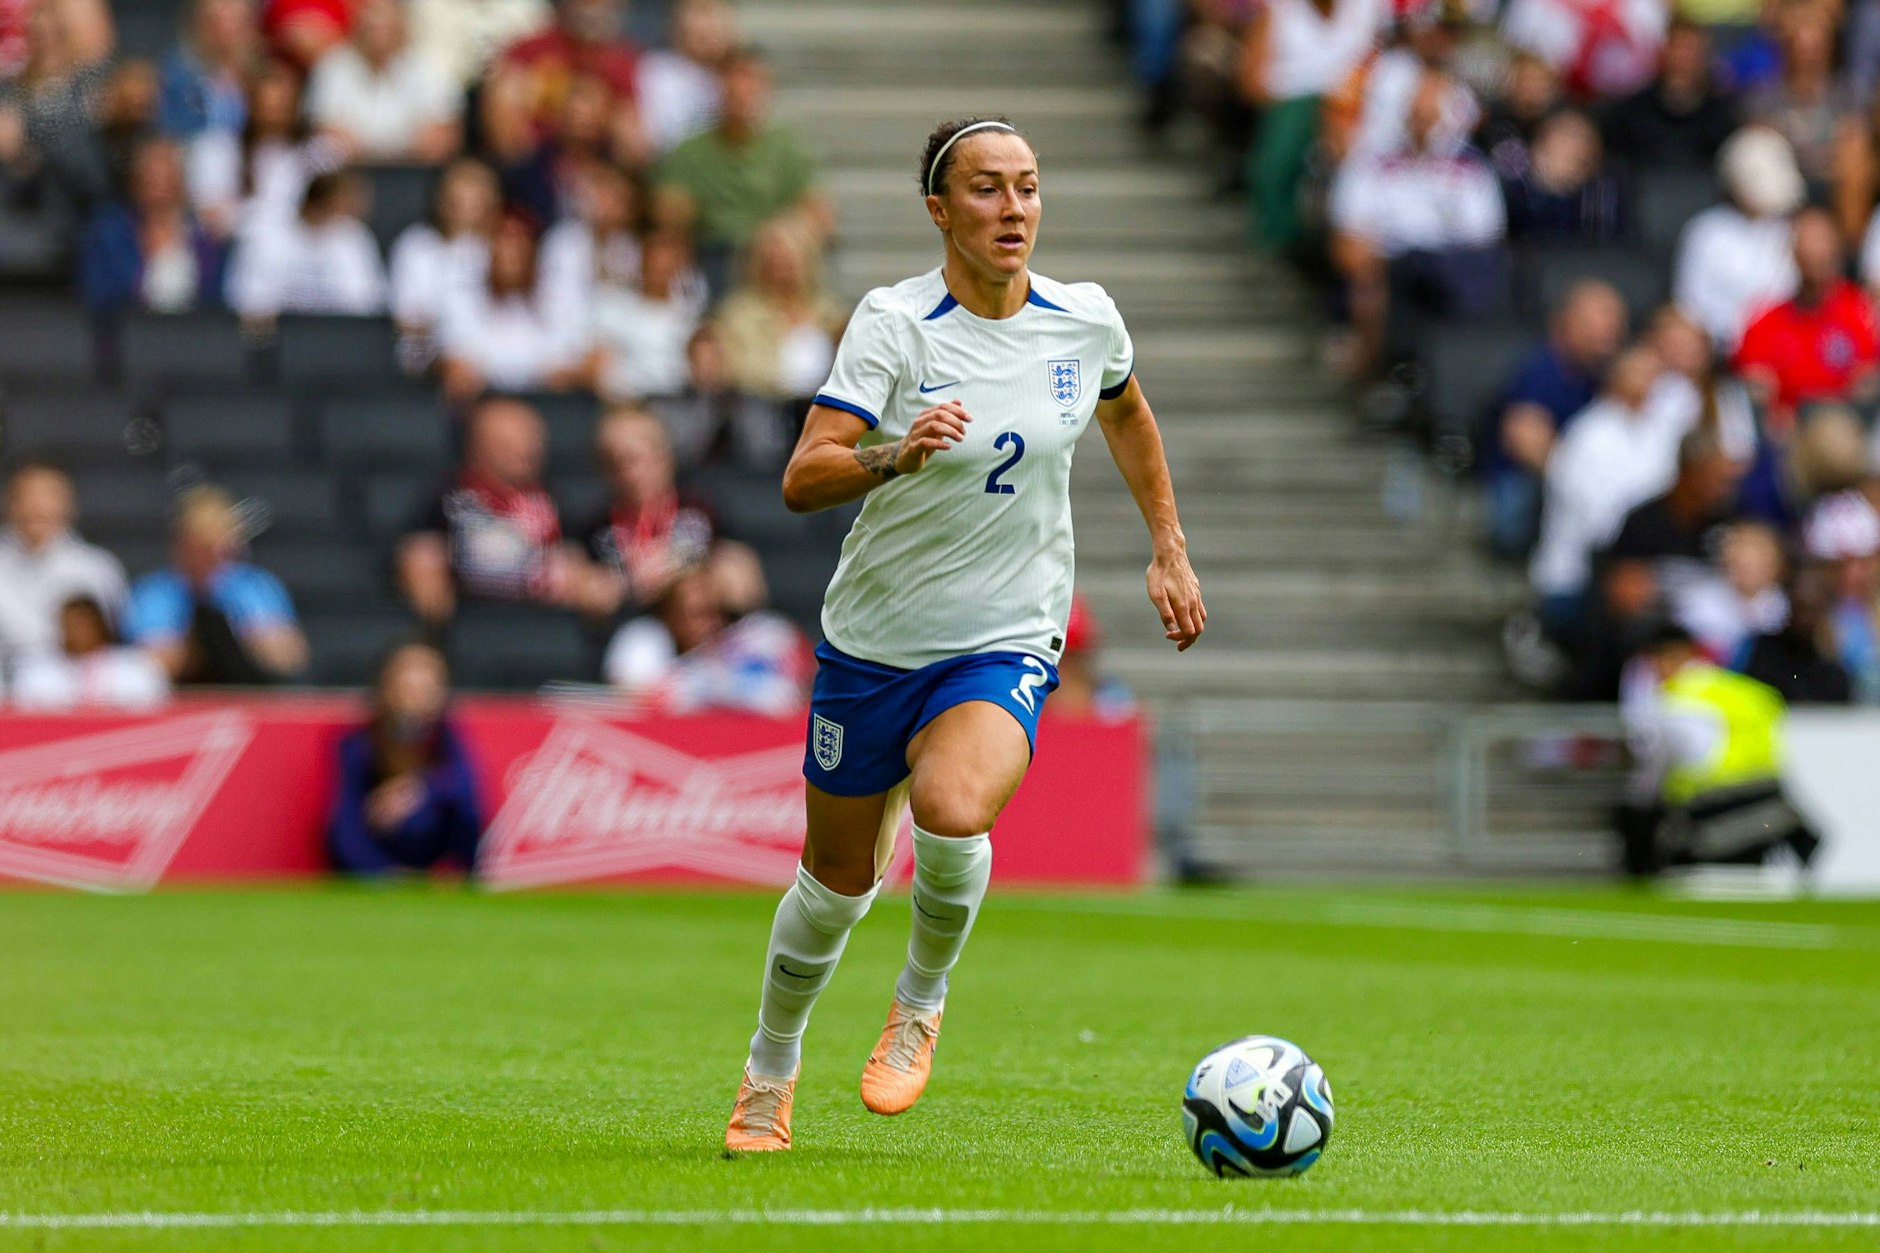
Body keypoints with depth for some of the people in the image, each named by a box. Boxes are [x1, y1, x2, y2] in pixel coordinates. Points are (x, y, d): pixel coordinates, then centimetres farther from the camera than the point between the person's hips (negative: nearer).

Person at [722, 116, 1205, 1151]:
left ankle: (922, 1001, -1)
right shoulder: (893, 322, -13)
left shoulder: (1086, 320, -4)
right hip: (873, 640, 0)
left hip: (1006, 647, 0)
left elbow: (1126, 415, 21)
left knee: (952, 813, -30)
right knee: (837, 882, 11)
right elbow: (801, 481, -23)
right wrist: (898, 454, -41)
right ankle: (771, 1068, 39)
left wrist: (1169, 551, 20)